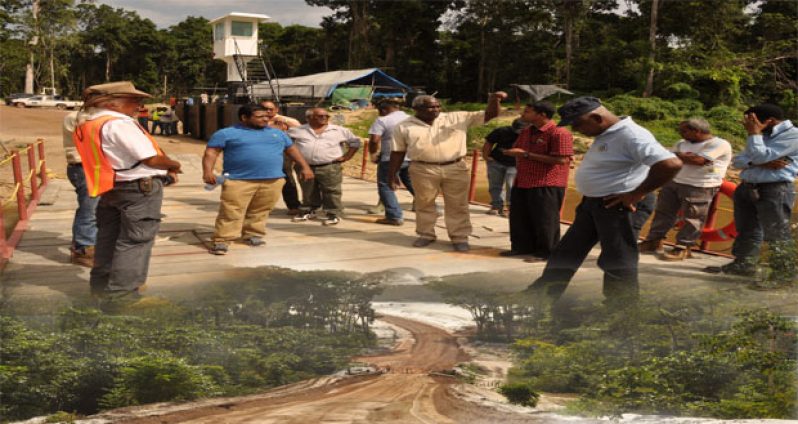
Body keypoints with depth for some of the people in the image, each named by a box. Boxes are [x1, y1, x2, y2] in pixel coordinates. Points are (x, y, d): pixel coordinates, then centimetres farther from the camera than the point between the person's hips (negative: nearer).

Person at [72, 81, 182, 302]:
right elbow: (151, 158, -21)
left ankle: (101, 284, 30)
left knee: (109, 236, 18)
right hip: (141, 189, -9)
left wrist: (164, 168, 8)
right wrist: (174, 165, 0)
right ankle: (121, 294, -2)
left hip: (111, 188, 9)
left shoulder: (87, 125, 10)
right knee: (134, 241, -3)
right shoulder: (119, 124, -19)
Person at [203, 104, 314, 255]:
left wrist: (305, 167, 13)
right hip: (239, 180, -4)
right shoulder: (226, 133, 3)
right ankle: (221, 240, -5)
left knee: (260, 211, 7)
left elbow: (292, 150, 21)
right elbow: (211, 152, -2)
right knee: (231, 212, -9)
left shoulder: (277, 133, 16)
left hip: (272, 180, 4)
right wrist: (208, 171, -16)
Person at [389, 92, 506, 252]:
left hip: (456, 168, 1)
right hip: (423, 170, 0)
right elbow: (397, 153, 6)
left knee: (457, 205, 4)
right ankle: (426, 234, 26)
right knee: (424, 204, 9)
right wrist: (392, 175, 4)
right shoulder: (404, 127, 2)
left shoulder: (457, 118, 2)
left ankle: (460, 237, 15)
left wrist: (493, 100, -19)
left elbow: (489, 115, 0)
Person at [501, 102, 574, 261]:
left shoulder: (559, 133, -15)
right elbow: (518, 151, 29)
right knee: (519, 217, 12)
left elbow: (561, 159, -23)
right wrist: (513, 153, 2)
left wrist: (527, 154, -21)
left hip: (547, 185, -8)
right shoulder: (526, 132, 13)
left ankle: (546, 252, 12)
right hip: (522, 183, 8)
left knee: (545, 220, 1)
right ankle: (522, 246, 26)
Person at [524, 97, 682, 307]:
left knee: (617, 261, 2)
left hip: (616, 206, -10)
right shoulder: (605, 134, 8)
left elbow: (671, 164, -31)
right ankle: (540, 298, 25)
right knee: (567, 252, 15)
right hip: (592, 203, 10)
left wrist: (636, 194, -23)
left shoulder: (631, 135, -21)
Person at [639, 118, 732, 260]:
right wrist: (686, 157, -7)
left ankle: (683, 248, 6)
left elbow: (699, 160, -20)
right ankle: (654, 241, 17)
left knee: (692, 219, -2)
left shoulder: (719, 144, -10)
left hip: (700, 188, -7)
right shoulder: (682, 143, 13)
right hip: (673, 182, 7)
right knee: (663, 212, 9)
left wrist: (679, 156, -9)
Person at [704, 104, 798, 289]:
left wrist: (754, 133, -9)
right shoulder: (763, 135, 18)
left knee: (776, 234, -8)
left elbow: (761, 156, -20)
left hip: (775, 190, -9)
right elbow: (737, 161, 8)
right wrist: (760, 163, -11)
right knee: (746, 230, 15)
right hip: (747, 187, 9)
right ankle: (743, 264, 25)